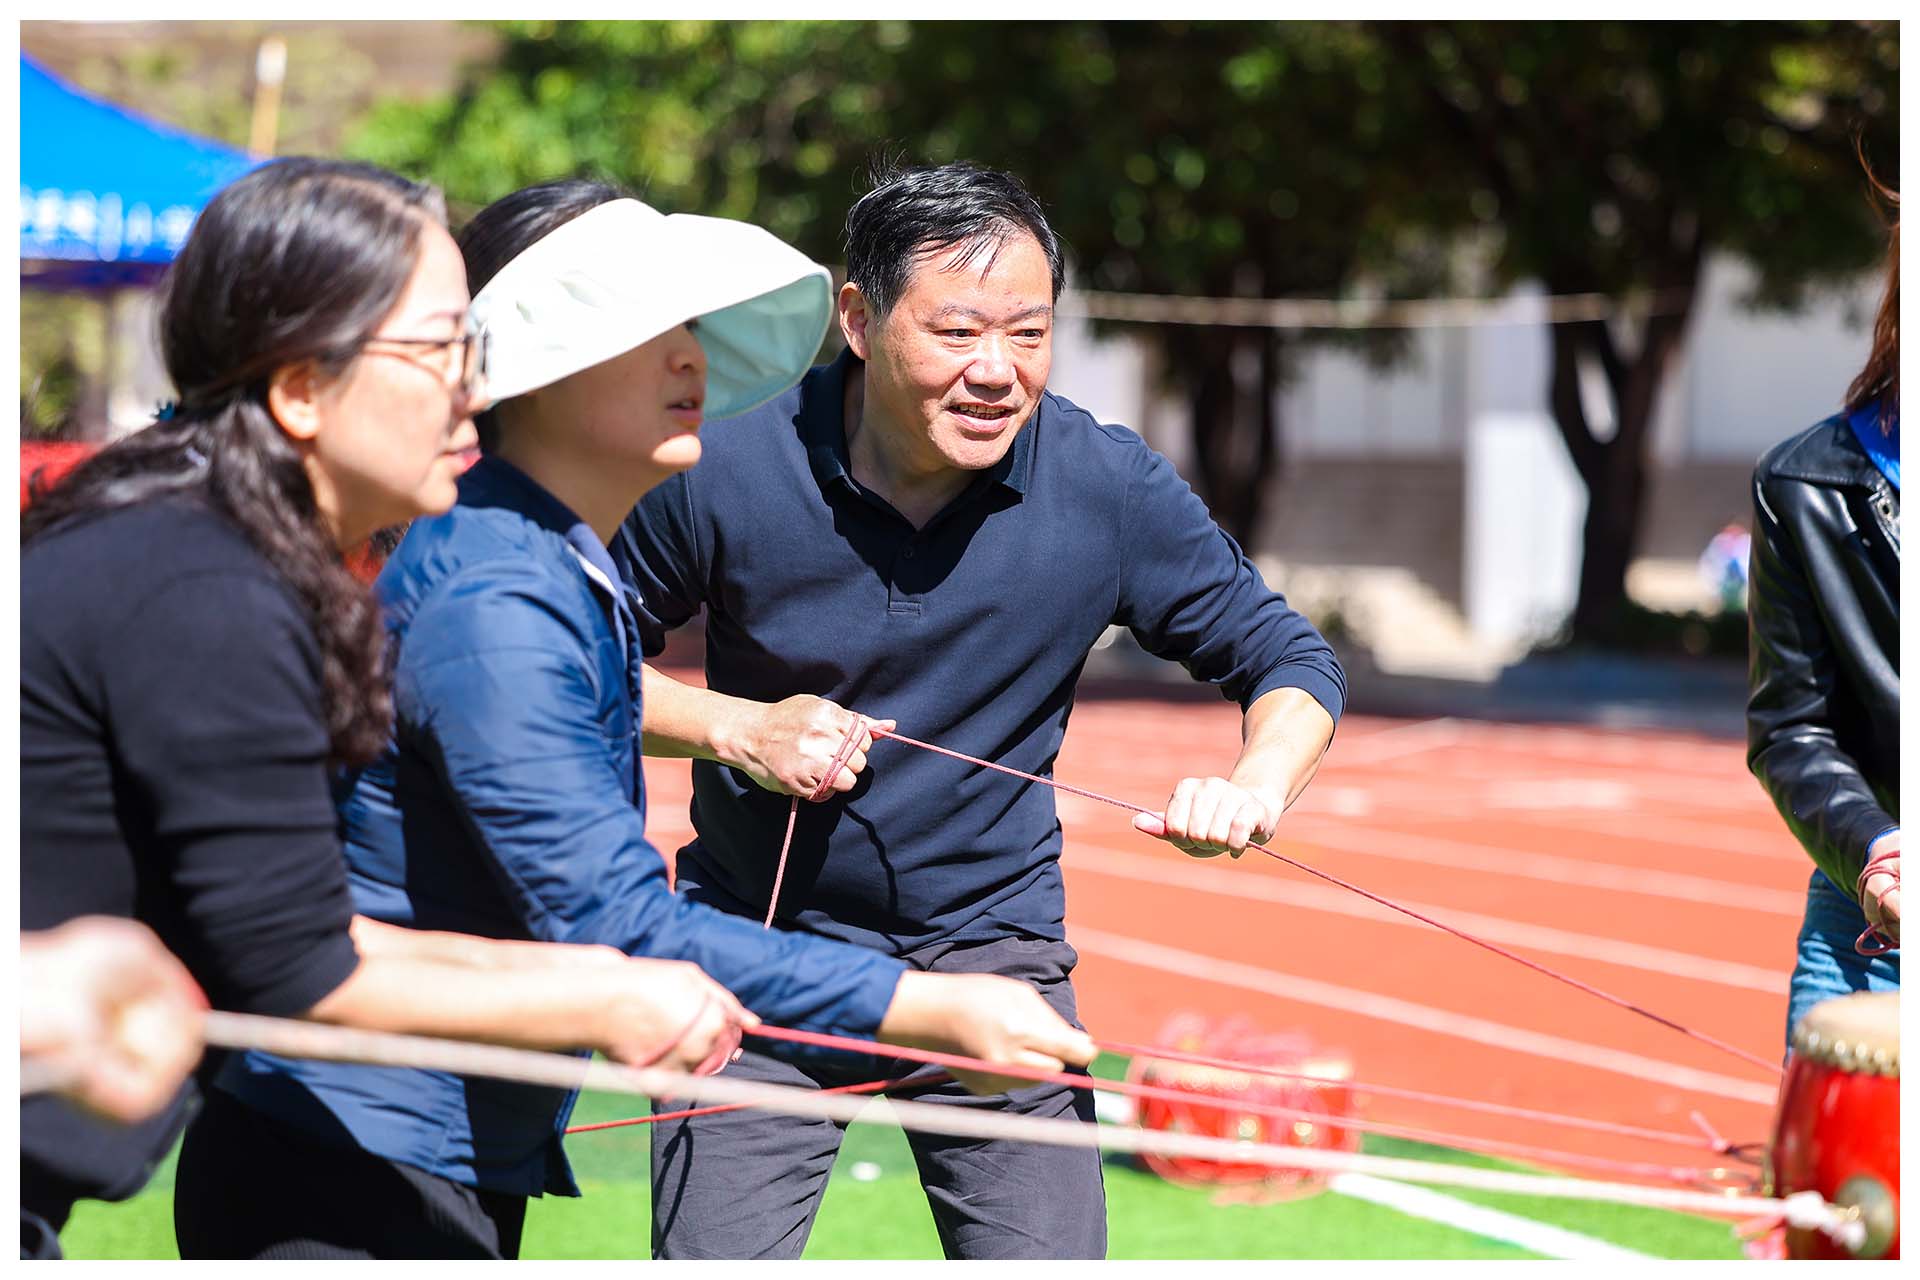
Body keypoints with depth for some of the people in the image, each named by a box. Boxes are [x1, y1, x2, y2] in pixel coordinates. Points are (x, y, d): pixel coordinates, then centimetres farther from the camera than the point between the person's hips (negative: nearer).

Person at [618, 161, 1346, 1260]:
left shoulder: (1110, 490, -11)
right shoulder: (729, 469, -14)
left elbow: (1289, 658, -1)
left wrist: (1257, 786, -22)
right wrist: (738, 728, -17)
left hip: (994, 949, 1)